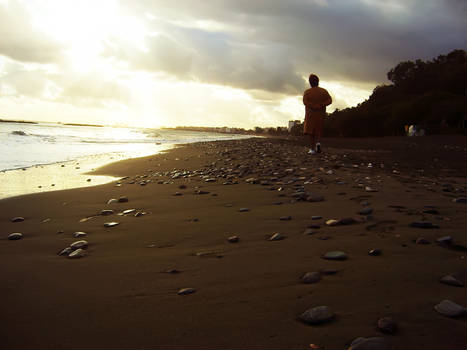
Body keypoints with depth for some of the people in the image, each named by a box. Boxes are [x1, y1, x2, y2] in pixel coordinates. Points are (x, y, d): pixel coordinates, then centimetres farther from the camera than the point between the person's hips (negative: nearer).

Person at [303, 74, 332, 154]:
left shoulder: (307, 92, -3)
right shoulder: (323, 91, 3)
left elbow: (305, 102, -19)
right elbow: (329, 100, -8)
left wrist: (315, 107, -19)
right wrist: (321, 105, -15)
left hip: (310, 114, -2)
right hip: (321, 114, 2)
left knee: (311, 131, 5)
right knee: (318, 131, 13)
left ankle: (312, 149, -1)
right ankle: (318, 143, -13)